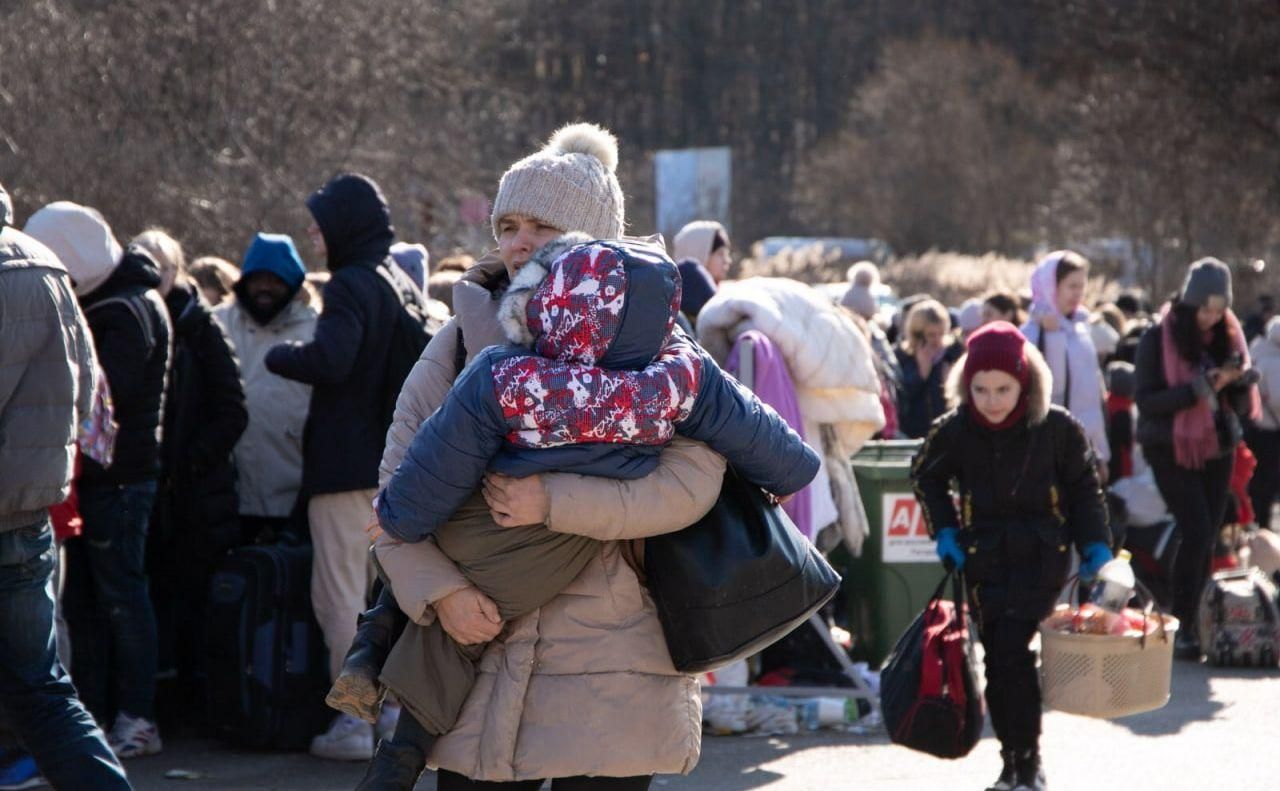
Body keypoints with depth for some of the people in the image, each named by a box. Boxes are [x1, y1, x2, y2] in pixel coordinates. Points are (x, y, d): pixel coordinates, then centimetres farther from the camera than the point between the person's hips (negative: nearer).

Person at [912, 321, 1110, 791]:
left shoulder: (1056, 428, -8)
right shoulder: (954, 431, -4)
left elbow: (1084, 487, 5)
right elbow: (926, 476, 14)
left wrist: (1096, 544, -1)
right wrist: (944, 530, 2)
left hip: (1040, 555, -3)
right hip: (984, 556, 3)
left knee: (1011, 647, -18)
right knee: (996, 657, 4)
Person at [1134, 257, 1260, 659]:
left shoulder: (1228, 336, 5)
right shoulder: (1159, 339, -9)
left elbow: (1242, 406, 8)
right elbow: (1145, 400, -15)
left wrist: (1237, 381, -15)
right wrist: (1199, 389, -25)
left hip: (1217, 449, 5)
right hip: (1172, 450, -5)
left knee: (1206, 539, 5)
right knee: (1197, 533, -16)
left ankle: (1194, 622, 14)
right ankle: (1183, 627, -11)